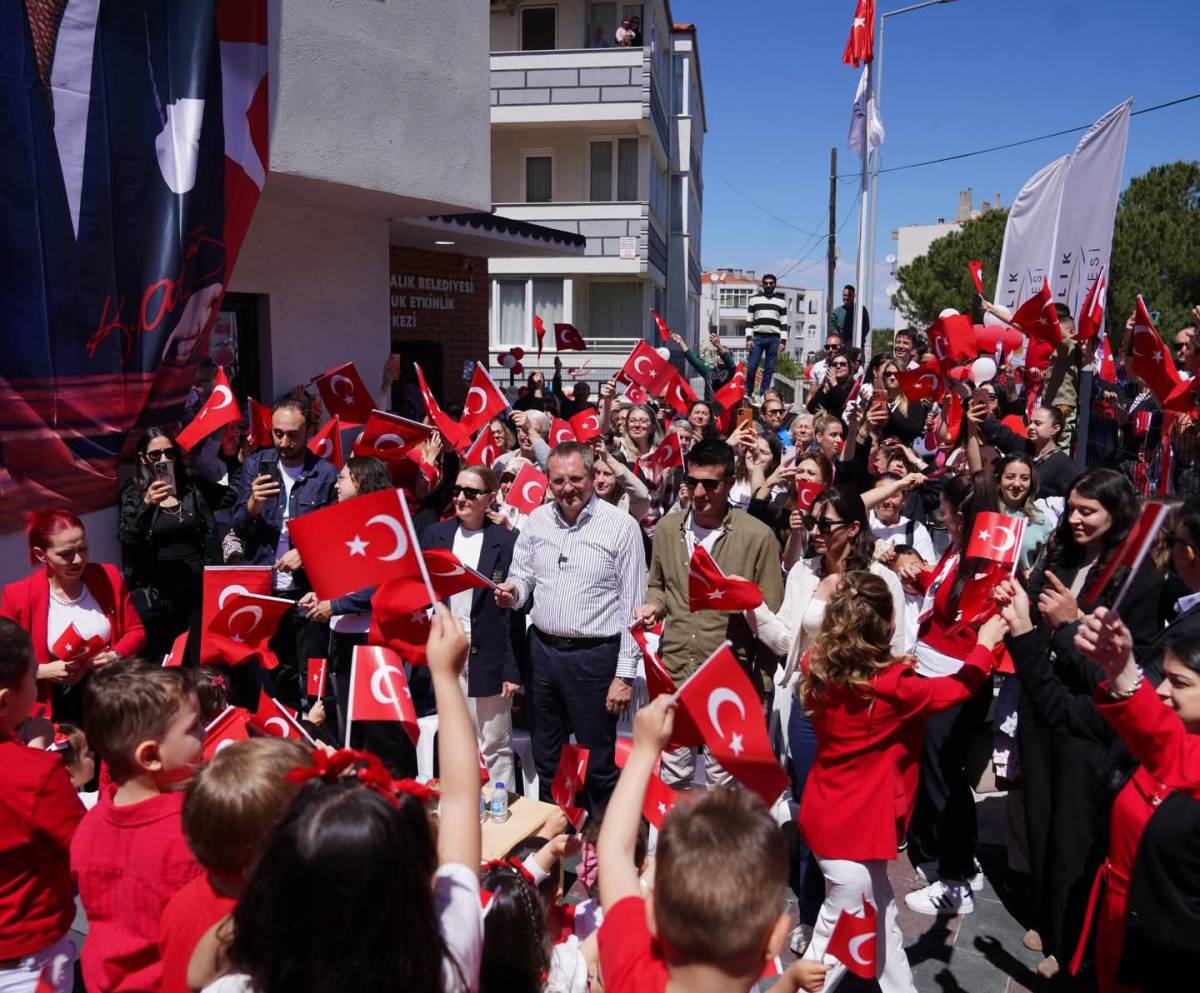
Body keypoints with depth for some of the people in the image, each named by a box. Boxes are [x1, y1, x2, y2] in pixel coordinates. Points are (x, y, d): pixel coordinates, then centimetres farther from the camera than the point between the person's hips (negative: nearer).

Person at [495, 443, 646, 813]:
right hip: (543, 650, 5)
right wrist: (512, 592, -11)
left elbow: (632, 606, -9)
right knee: (546, 758, 19)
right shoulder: (537, 519, 5)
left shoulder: (621, 526, -9)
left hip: (594, 656, -5)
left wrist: (625, 674, -11)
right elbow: (523, 577, 14)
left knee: (598, 764, 5)